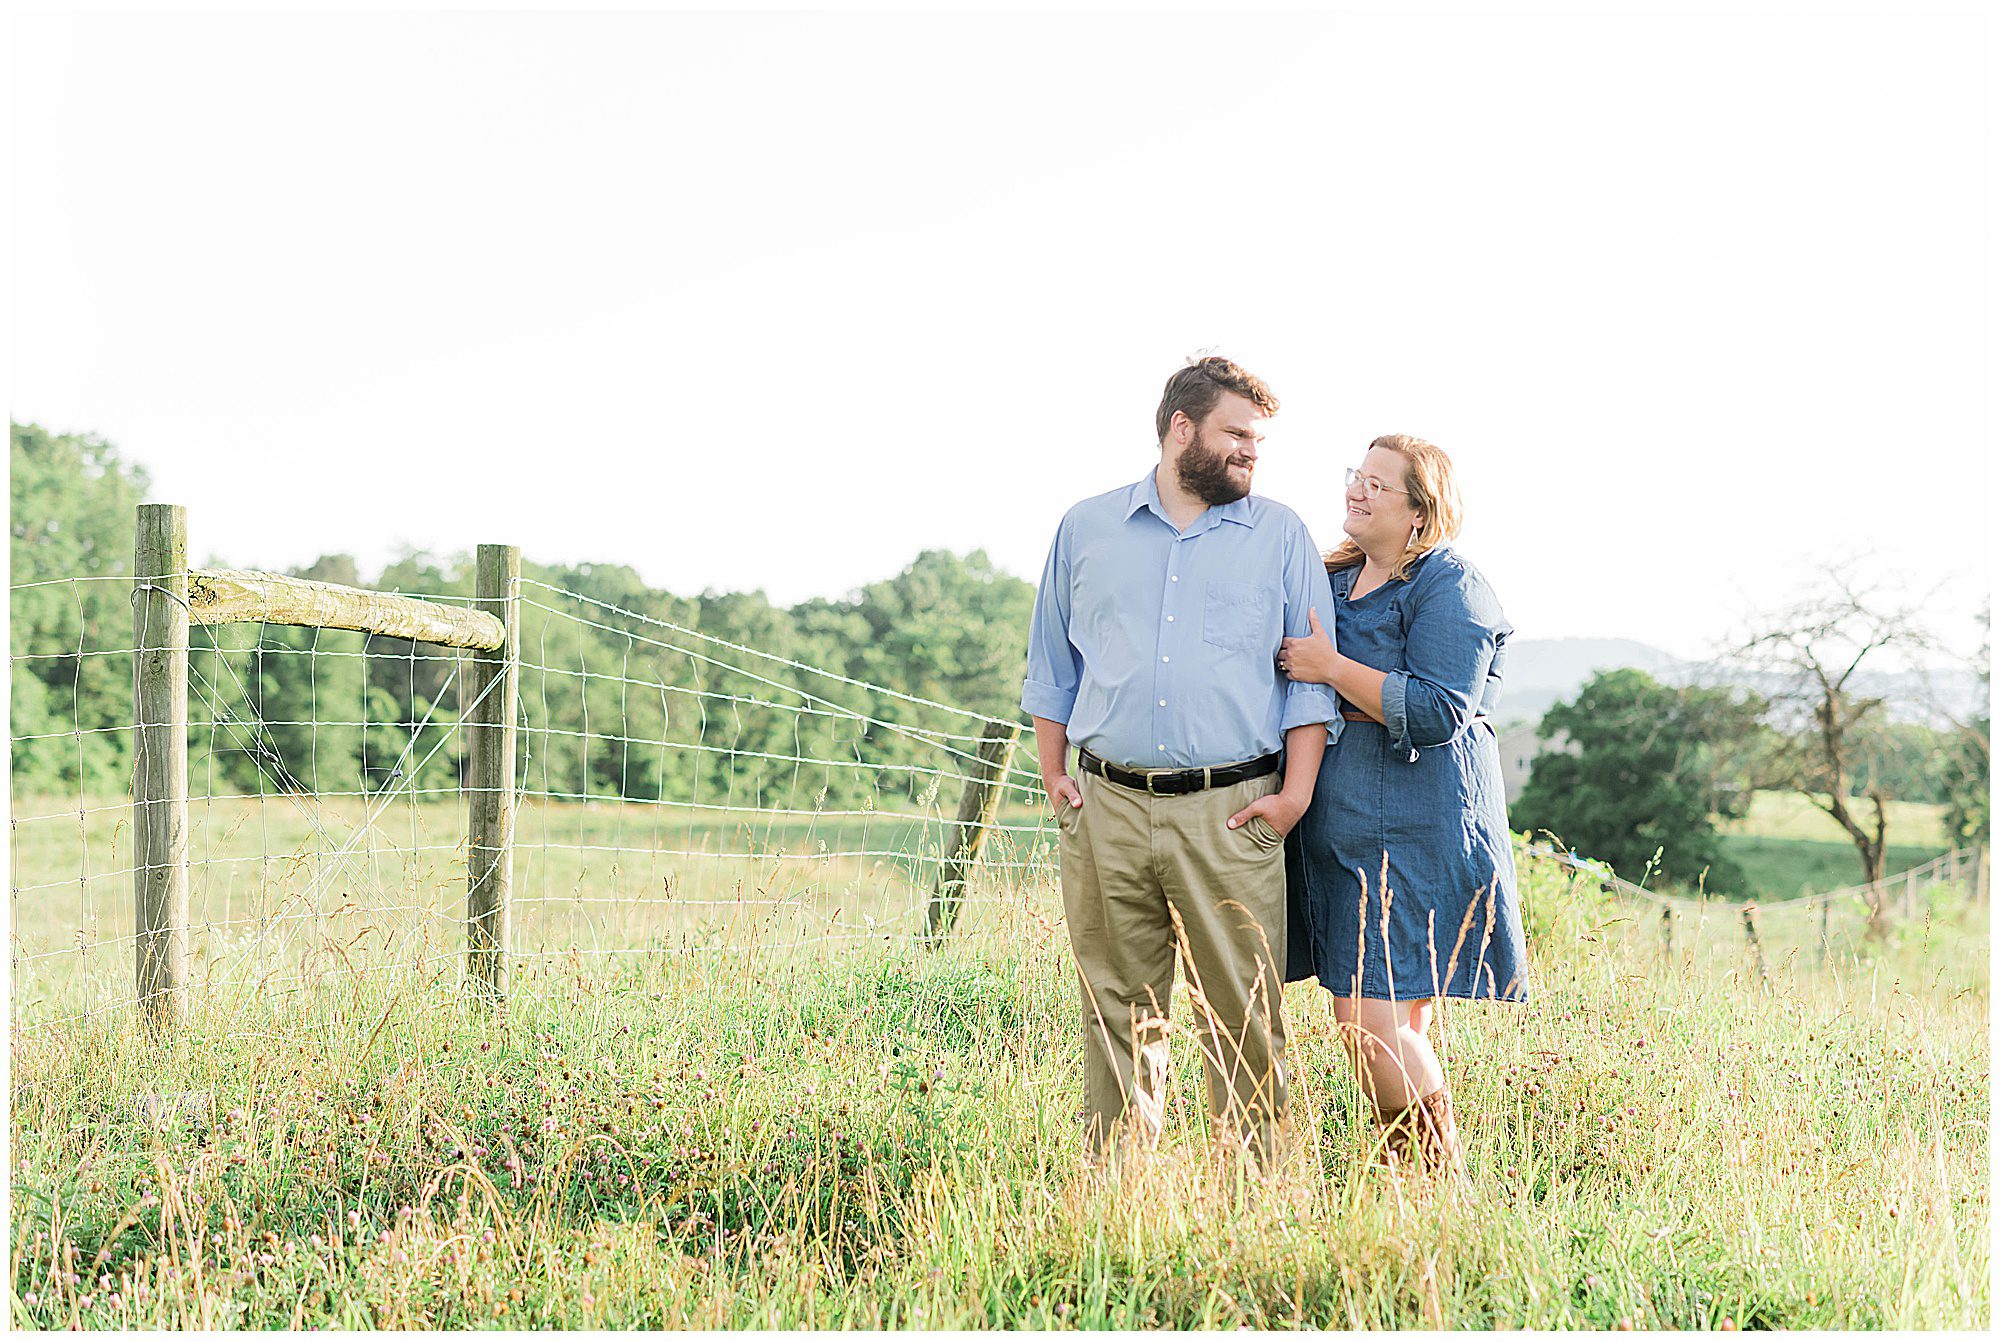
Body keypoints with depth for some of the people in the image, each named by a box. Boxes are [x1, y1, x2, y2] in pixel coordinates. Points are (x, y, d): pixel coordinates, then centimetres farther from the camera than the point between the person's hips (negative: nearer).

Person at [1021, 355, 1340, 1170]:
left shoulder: (1281, 536, 10)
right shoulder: (1086, 529, 13)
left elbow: (1311, 674, 8)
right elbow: (1052, 664, 19)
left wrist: (1296, 791, -2)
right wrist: (1053, 774, 10)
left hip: (1231, 812, -1)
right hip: (1107, 807, 1)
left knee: (1245, 1013, -4)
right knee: (1121, 1011, 5)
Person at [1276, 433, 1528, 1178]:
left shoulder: (1448, 589, -7)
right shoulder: (1335, 581, 18)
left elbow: (1437, 711, -19)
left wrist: (1329, 667, -15)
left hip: (1412, 840, -8)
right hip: (1342, 836, 8)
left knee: (1374, 1026, -13)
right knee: (1395, 1030, 9)